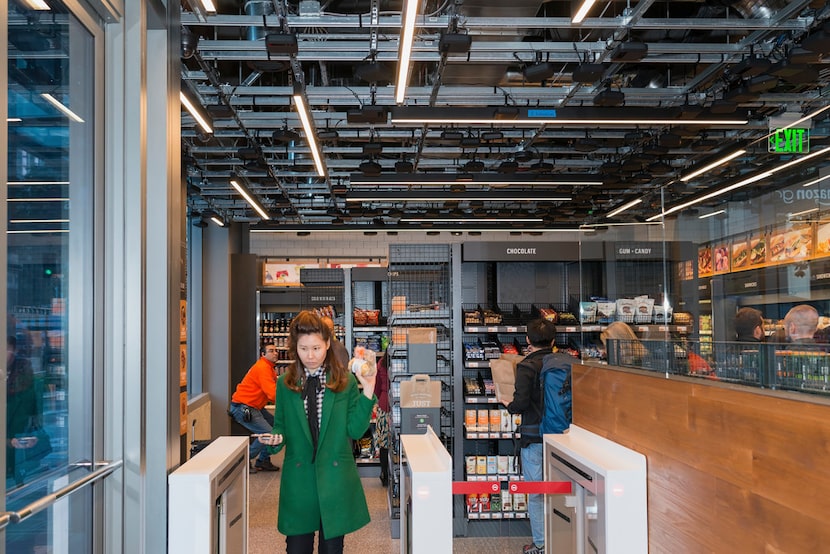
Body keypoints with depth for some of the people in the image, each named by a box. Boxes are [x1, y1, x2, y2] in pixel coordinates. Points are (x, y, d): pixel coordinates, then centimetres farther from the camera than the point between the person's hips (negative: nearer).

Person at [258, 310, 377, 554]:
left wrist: (368, 390, -15)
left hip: (335, 477, -1)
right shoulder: (285, 383, 2)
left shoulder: (345, 381, -2)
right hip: (298, 478, 1)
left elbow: (355, 430, -6)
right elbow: (281, 426, 9)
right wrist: (276, 438, -13)